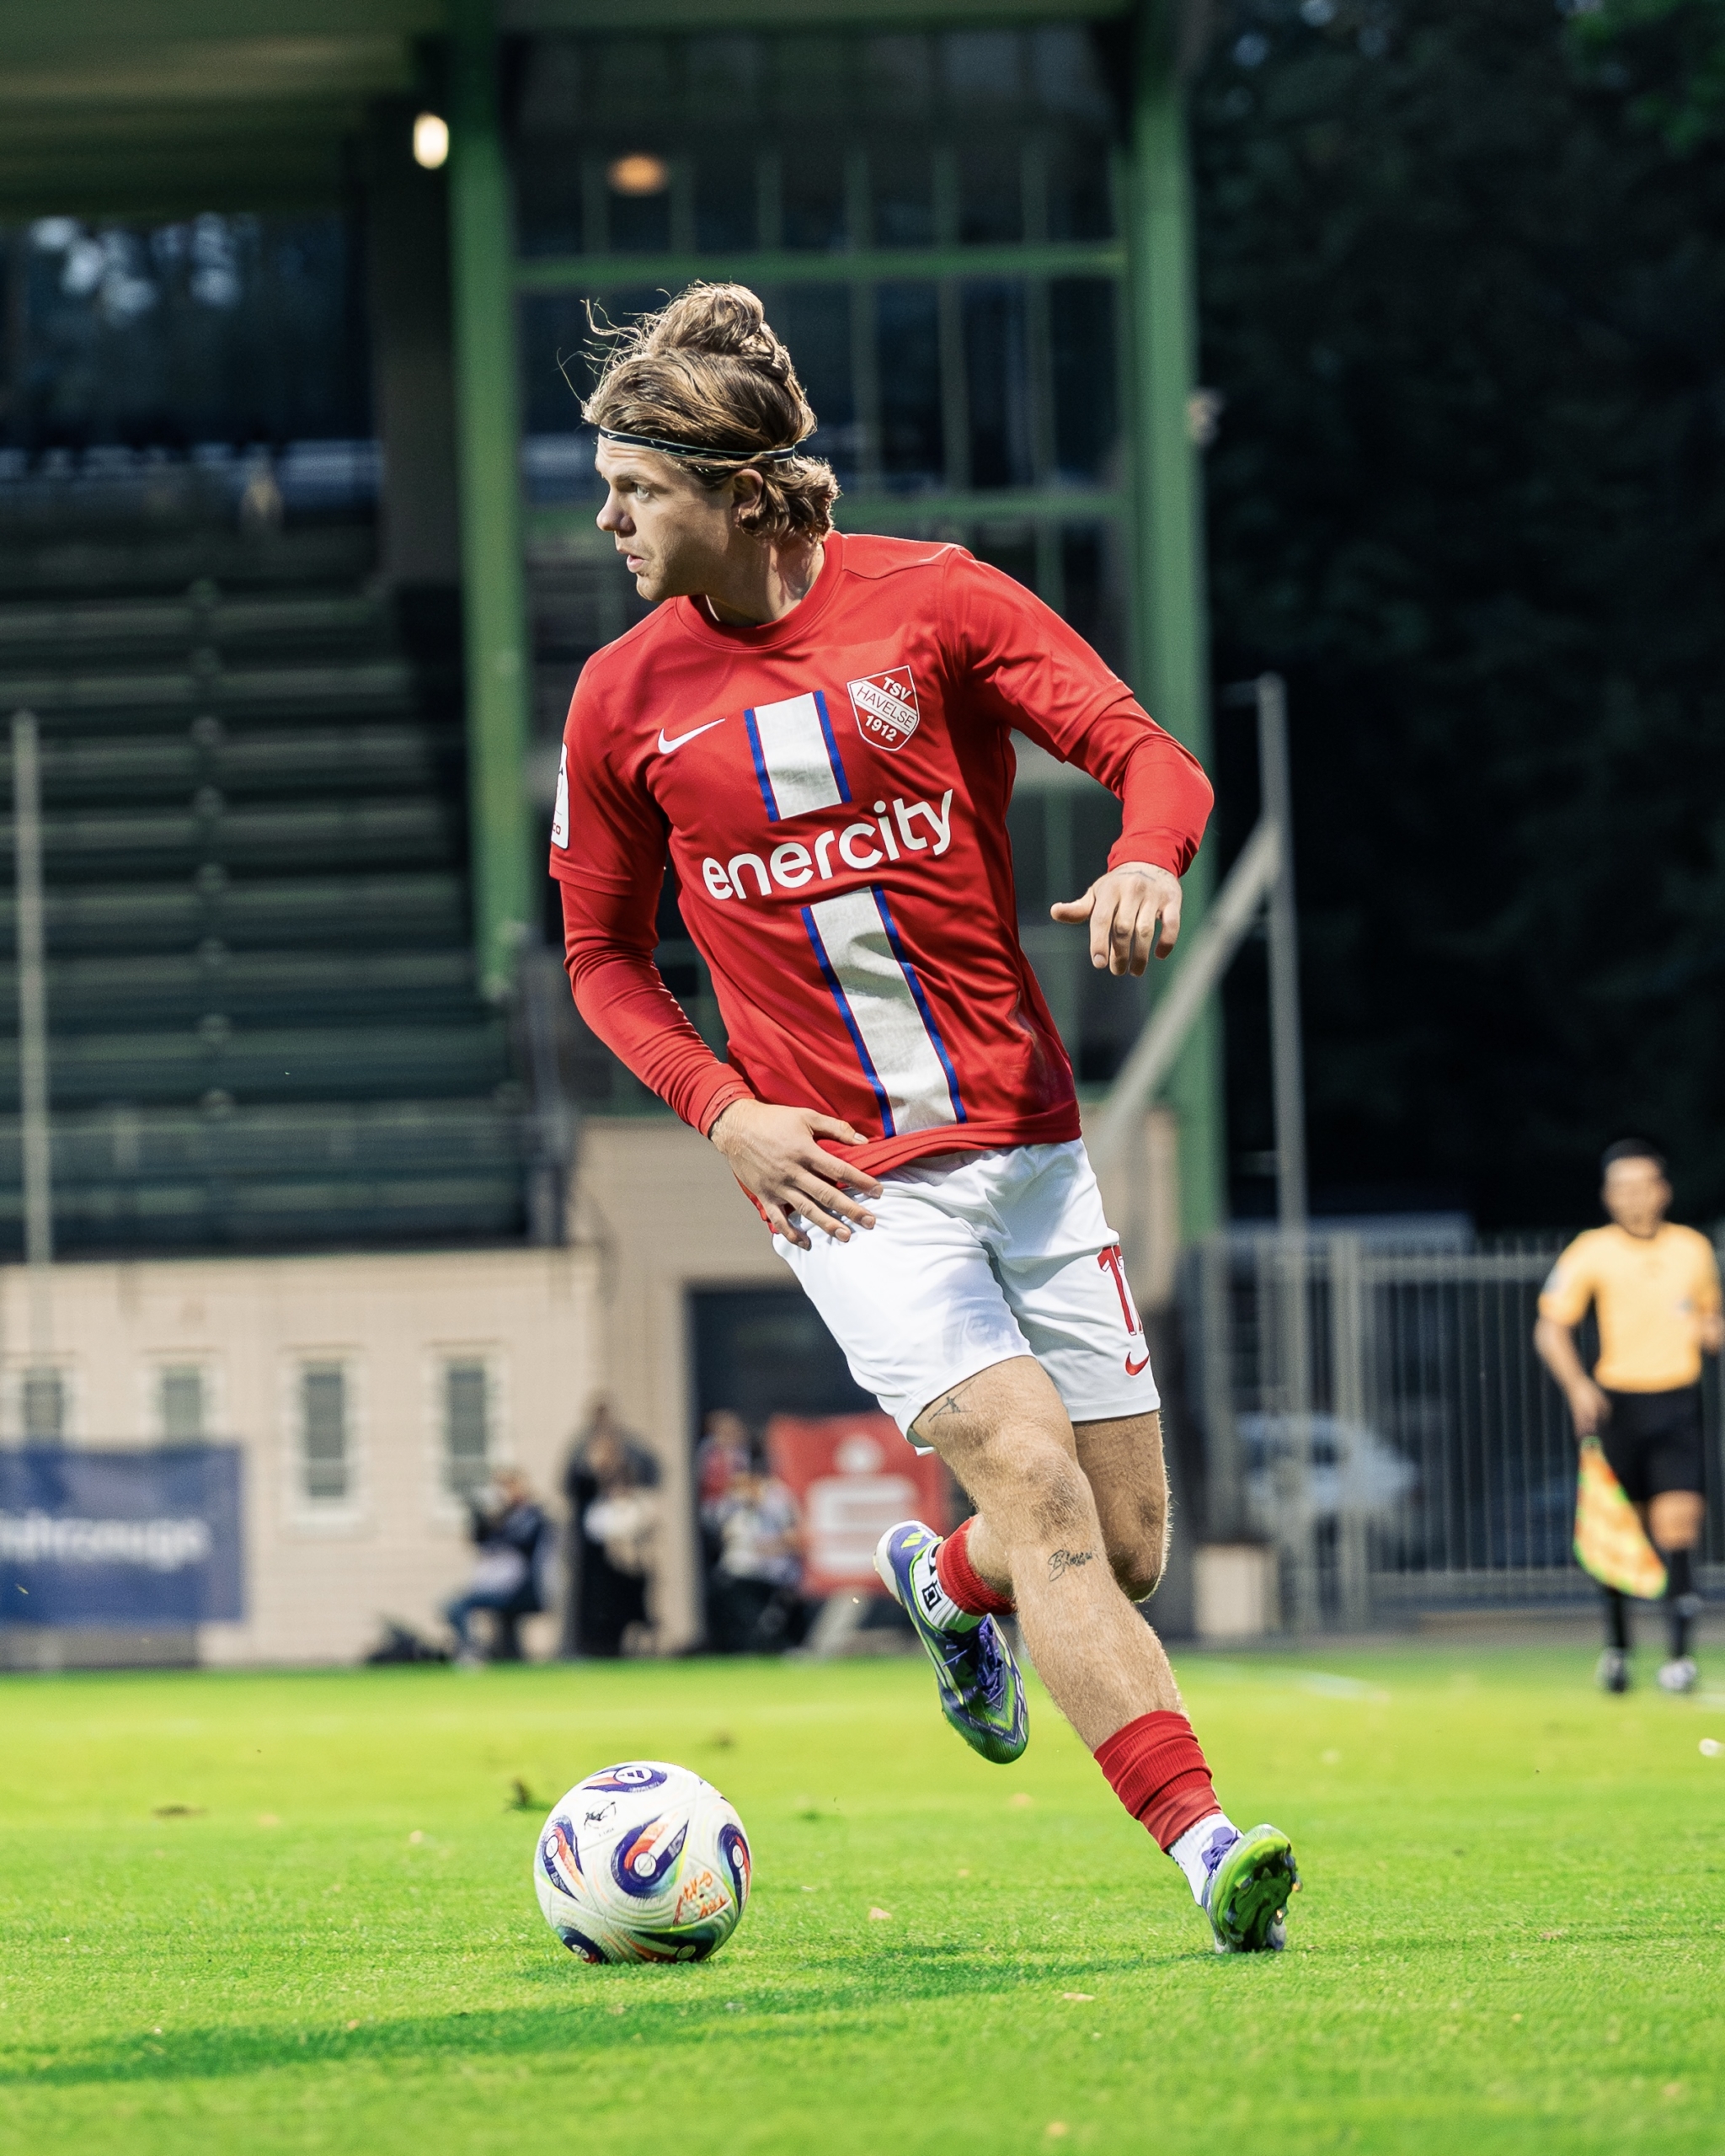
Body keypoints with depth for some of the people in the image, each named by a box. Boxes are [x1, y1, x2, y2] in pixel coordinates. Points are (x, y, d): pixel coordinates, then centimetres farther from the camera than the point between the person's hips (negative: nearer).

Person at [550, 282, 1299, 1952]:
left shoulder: (934, 602, -2)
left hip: (1029, 1146, 2)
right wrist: (724, 1110, -5)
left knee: (1126, 1550, 4)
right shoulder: (624, 700, 2)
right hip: (848, 1183, -1)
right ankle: (1203, 1843, -22)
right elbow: (602, 954, 11)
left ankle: (943, 1580, 38)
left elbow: (1153, 762, -3)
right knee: (1039, 1495, -19)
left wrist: (1144, 865, -27)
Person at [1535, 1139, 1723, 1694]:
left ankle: (1678, 1654, -13)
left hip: (1679, 1403, 1)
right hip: (1617, 1402, -1)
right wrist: (1578, 1387, -15)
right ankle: (1616, 1649, 24)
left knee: (1678, 1520, -13)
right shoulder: (1590, 1253, -2)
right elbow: (1551, 1329, 0)